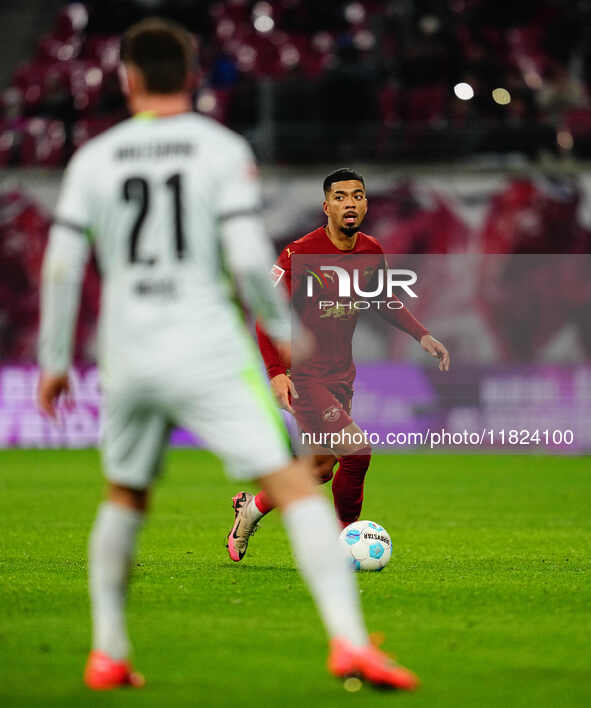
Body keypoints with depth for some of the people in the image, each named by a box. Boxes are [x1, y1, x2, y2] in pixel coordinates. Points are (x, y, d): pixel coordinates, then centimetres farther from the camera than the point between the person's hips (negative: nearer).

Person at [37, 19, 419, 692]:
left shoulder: (94, 159, 6)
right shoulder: (223, 150, -2)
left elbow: (61, 267, 4)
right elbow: (248, 258, -11)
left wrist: (55, 362, 14)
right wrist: (283, 328, 5)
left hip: (127, 358, 4)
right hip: (209, 355, -4)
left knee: (124, 497, 24)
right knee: (294, 485, -6)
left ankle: (106, 655, 23)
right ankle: (349, 641, -21)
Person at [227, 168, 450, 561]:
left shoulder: (372, 252, 2)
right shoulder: (300, 254, -18)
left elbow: (385, 302, 21)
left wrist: (422, 335, 8)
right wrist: (277, 372, -28)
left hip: (342, 374, 7)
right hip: (304, 376, -7)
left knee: (323, 467, 13)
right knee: (357, 450, -19)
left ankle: (252, 506, 35)